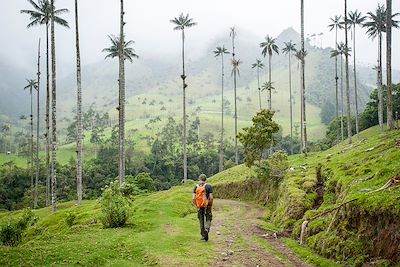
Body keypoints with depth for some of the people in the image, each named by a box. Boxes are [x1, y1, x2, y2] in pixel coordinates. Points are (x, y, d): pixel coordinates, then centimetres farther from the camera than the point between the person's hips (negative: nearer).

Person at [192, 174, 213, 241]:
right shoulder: (208, 186, -6)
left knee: (201, 220, 13)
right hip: (207, 206, -2)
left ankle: (203, 235, 16)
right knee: (208, 220, 9)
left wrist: (195, 205, 12)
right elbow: (211, 198, -12)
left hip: (199, 206, 2)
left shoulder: (196, 187, 0)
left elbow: (194, 198, -4)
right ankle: (206, 230, -18)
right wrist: (211, 205, 4)